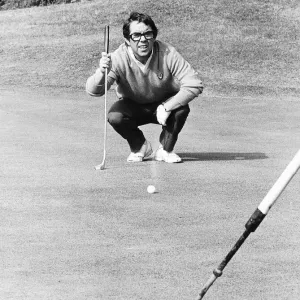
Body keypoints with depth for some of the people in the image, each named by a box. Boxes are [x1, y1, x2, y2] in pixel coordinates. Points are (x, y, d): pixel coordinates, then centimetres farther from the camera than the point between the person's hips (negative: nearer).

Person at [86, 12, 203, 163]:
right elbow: (93, 91, -33)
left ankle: (165, 149, -1)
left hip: (164, 105, 0)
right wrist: (101, 72, -56)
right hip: (132, 107, 0)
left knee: (182, 109, -30)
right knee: (114, 116, -30)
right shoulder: (118, 58, -26)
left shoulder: (168, 54, -26)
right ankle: (140, 147, 2)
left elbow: (194, 85, -26)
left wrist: (167, 107, -32)